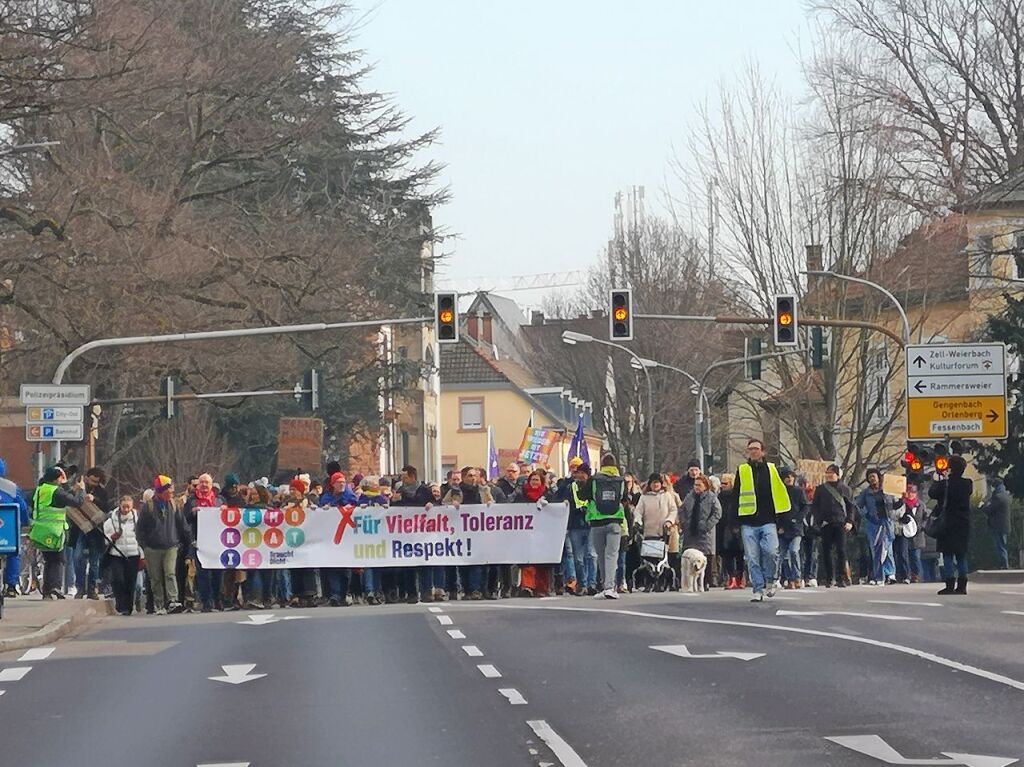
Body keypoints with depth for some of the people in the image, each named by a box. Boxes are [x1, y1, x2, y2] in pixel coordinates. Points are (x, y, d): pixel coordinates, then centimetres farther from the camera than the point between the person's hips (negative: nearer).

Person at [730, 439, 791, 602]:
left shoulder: (772, 469, 8)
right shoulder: (742, 471, 9)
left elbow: (781, 494, 12)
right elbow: (736, 497, 12)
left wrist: (781, 519, 6)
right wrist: (736, 522, 6)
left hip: (768, 521, -1)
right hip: (749, 523, 1)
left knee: (770, 551, -18)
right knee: (752, 558, -2)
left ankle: (769, 580, 5)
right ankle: (758, 589, 4)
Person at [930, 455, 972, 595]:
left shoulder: (945, 484, -14)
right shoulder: (968, 484, 0)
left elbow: (932, 493, -3)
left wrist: (936, 481, 15)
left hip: (948, 524, -5)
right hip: (963, 524, 5)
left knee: (947, 555, -1)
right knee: (961, 555, 11)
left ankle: (950, 585, -8)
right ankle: (962, 585, 11)